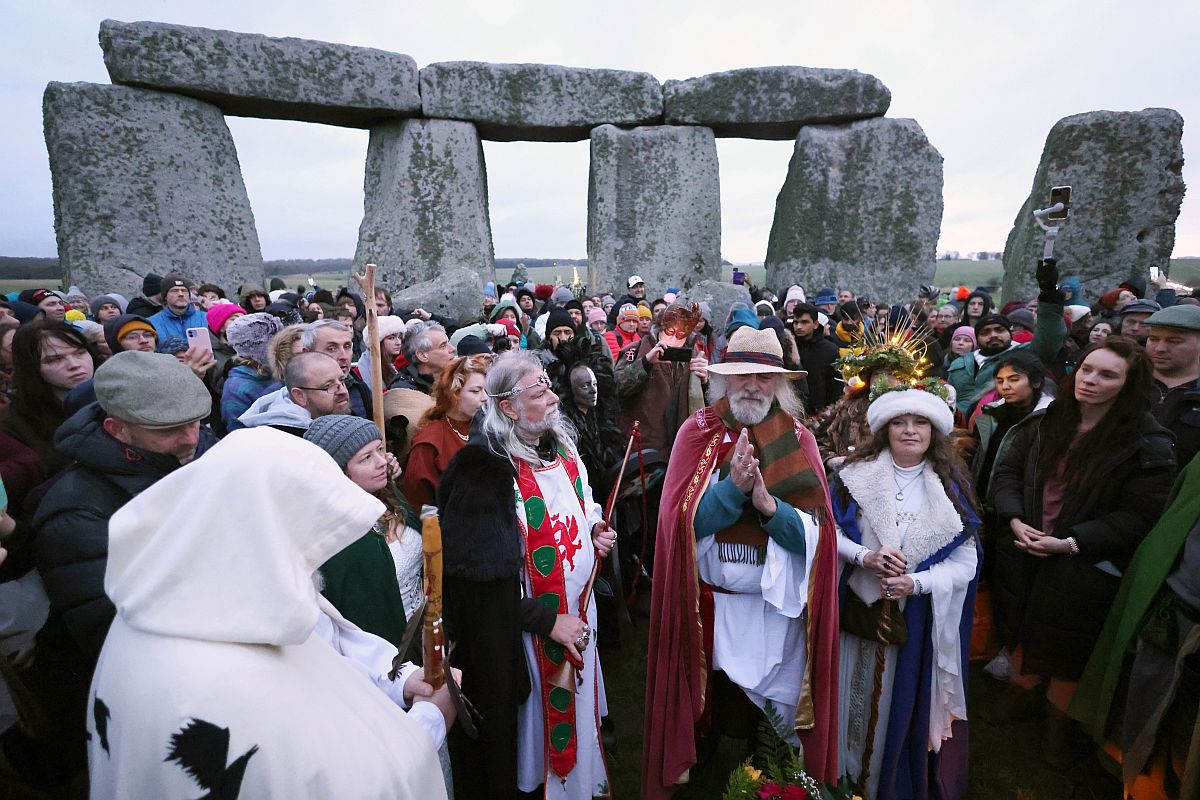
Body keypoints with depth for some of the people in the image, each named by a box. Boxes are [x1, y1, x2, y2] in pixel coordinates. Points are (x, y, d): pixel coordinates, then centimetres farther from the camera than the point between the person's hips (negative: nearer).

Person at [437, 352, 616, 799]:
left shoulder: (561, 446, 1)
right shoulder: (485, 467, -22)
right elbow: (474, 572, -23)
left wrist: (595, 533, -2)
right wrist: (546, 620, -19)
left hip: (578, 610, 7)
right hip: (524, 627, -7)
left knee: (578, 708, 23)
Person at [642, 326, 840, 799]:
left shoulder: (798, 439, -2)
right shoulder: (698, 431, -5)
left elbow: (815, 536, -8)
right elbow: (682, 522, -13)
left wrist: (769, 505, -25)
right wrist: (734, 485, -26)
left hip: (778, 606, 1)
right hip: (708, 605, -1)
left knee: (771, 718, 16)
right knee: (709, 707, 16)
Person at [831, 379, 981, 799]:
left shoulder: (951, 485, 0)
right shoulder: (856, 474, -3)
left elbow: (965, 563, -3)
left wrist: (916, 583, -18)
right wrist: (866, 557, -19)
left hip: (921, 615, 0)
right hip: (861, 608, 0)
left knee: (908, 700, 11)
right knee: (861, 694, 11)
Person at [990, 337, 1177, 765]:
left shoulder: (1149, 445, -13)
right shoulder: (1043, 422, 0)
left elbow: (1138, 516, -15)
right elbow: (1007, 470, 2)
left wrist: (1071, 542, -22)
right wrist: (1014, 519, -13)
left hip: (1084, 566, -3)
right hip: (1022, 554, 4)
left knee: (1067, 648, 13)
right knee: (1022, 630, 21)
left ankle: (1058, 718, 39)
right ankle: (1019, 690, 47)